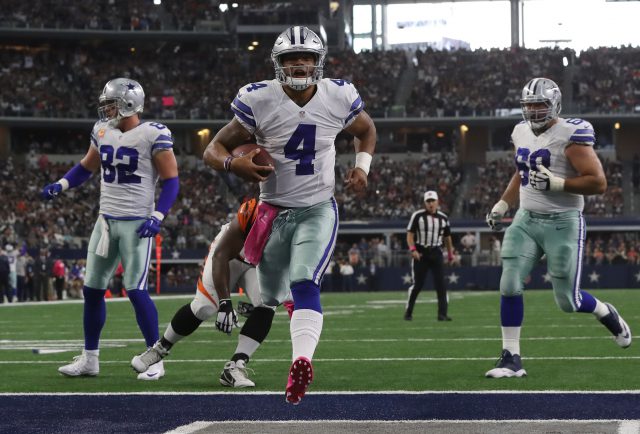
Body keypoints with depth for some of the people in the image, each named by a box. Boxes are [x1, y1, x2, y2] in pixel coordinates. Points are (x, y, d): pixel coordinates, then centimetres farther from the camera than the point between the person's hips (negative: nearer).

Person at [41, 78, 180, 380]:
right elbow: (87, 167, 23)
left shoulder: (153, 135, -11)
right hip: (107, 219, 7)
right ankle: (89, 358, 18)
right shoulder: (103, 131, 7)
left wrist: (157, 217, -17)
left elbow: (171, 181, -8)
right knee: (92, 289, 7)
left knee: (136, 290, -11)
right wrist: (60, 186, 7)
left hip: (137, 222, -7)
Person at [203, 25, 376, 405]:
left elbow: (366, 131, 17)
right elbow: (214, 150, -8)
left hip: (318, 211, -1)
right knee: (269, 296, 14)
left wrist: (362, 166, -1)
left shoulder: (338, 97, -6)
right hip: (274, 212, 1)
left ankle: (301, 363, -42)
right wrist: (233, 164, -32)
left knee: (305, 285, -25)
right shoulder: (259, 101, -12)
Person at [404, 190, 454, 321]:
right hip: (420, 253, -3)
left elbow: (447, 237, 18)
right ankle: (408, 312, 12)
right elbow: (410, 234, -4)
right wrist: (413, 250, -16)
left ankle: (443, 313, -3)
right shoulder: (417, 216, -4)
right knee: (417, 284, -1)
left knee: (441, 283, -5)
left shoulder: (443, 218, 8)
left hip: (436, 253, 3)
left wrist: (450, 254, 17)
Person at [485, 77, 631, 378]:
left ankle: (607, 314, 34)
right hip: (526, 220, 6)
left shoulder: (570, 136, -16)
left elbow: (598, 183, -19)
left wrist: (556, 183, -27)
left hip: (562, 223, -6)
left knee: (567, 301, 1)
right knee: (509, 285, -10)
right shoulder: (522, 133, 7)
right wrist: (503, 204, 16)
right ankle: (511, 359, -3)